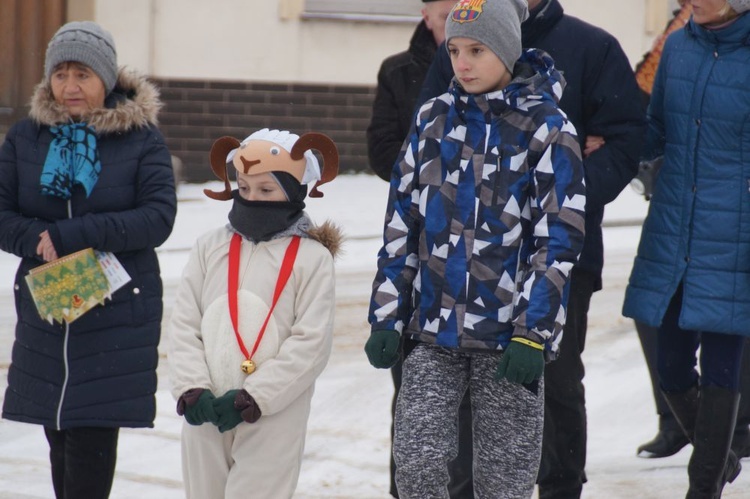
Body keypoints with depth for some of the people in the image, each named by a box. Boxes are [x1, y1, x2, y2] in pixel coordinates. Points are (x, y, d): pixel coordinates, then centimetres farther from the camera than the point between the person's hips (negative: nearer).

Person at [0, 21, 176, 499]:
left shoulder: (142, 137, -2)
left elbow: (159, 217, -12)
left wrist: (71, 235, -19)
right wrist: (39, 240, -18)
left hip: (118, 311, -3)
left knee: (94, 432, -8)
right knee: (59, 432, 8)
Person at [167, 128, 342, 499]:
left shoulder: (311, 258, -5)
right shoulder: (210, 248, 5)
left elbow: (312, 341, -10)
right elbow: (184, 324, 3)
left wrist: (255, 396, -15)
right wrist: (191, 388, -10)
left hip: (273, 416, -4)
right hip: (207, 412, 4)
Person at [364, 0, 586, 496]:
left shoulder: (547, 127, -5)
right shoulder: (433, 119, 7)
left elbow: (558, 240, -8)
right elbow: (402, 224, 10)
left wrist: (533, 335, -13)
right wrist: (386, 320, 6)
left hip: (508, 336, -3)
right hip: (433, 331, 3)